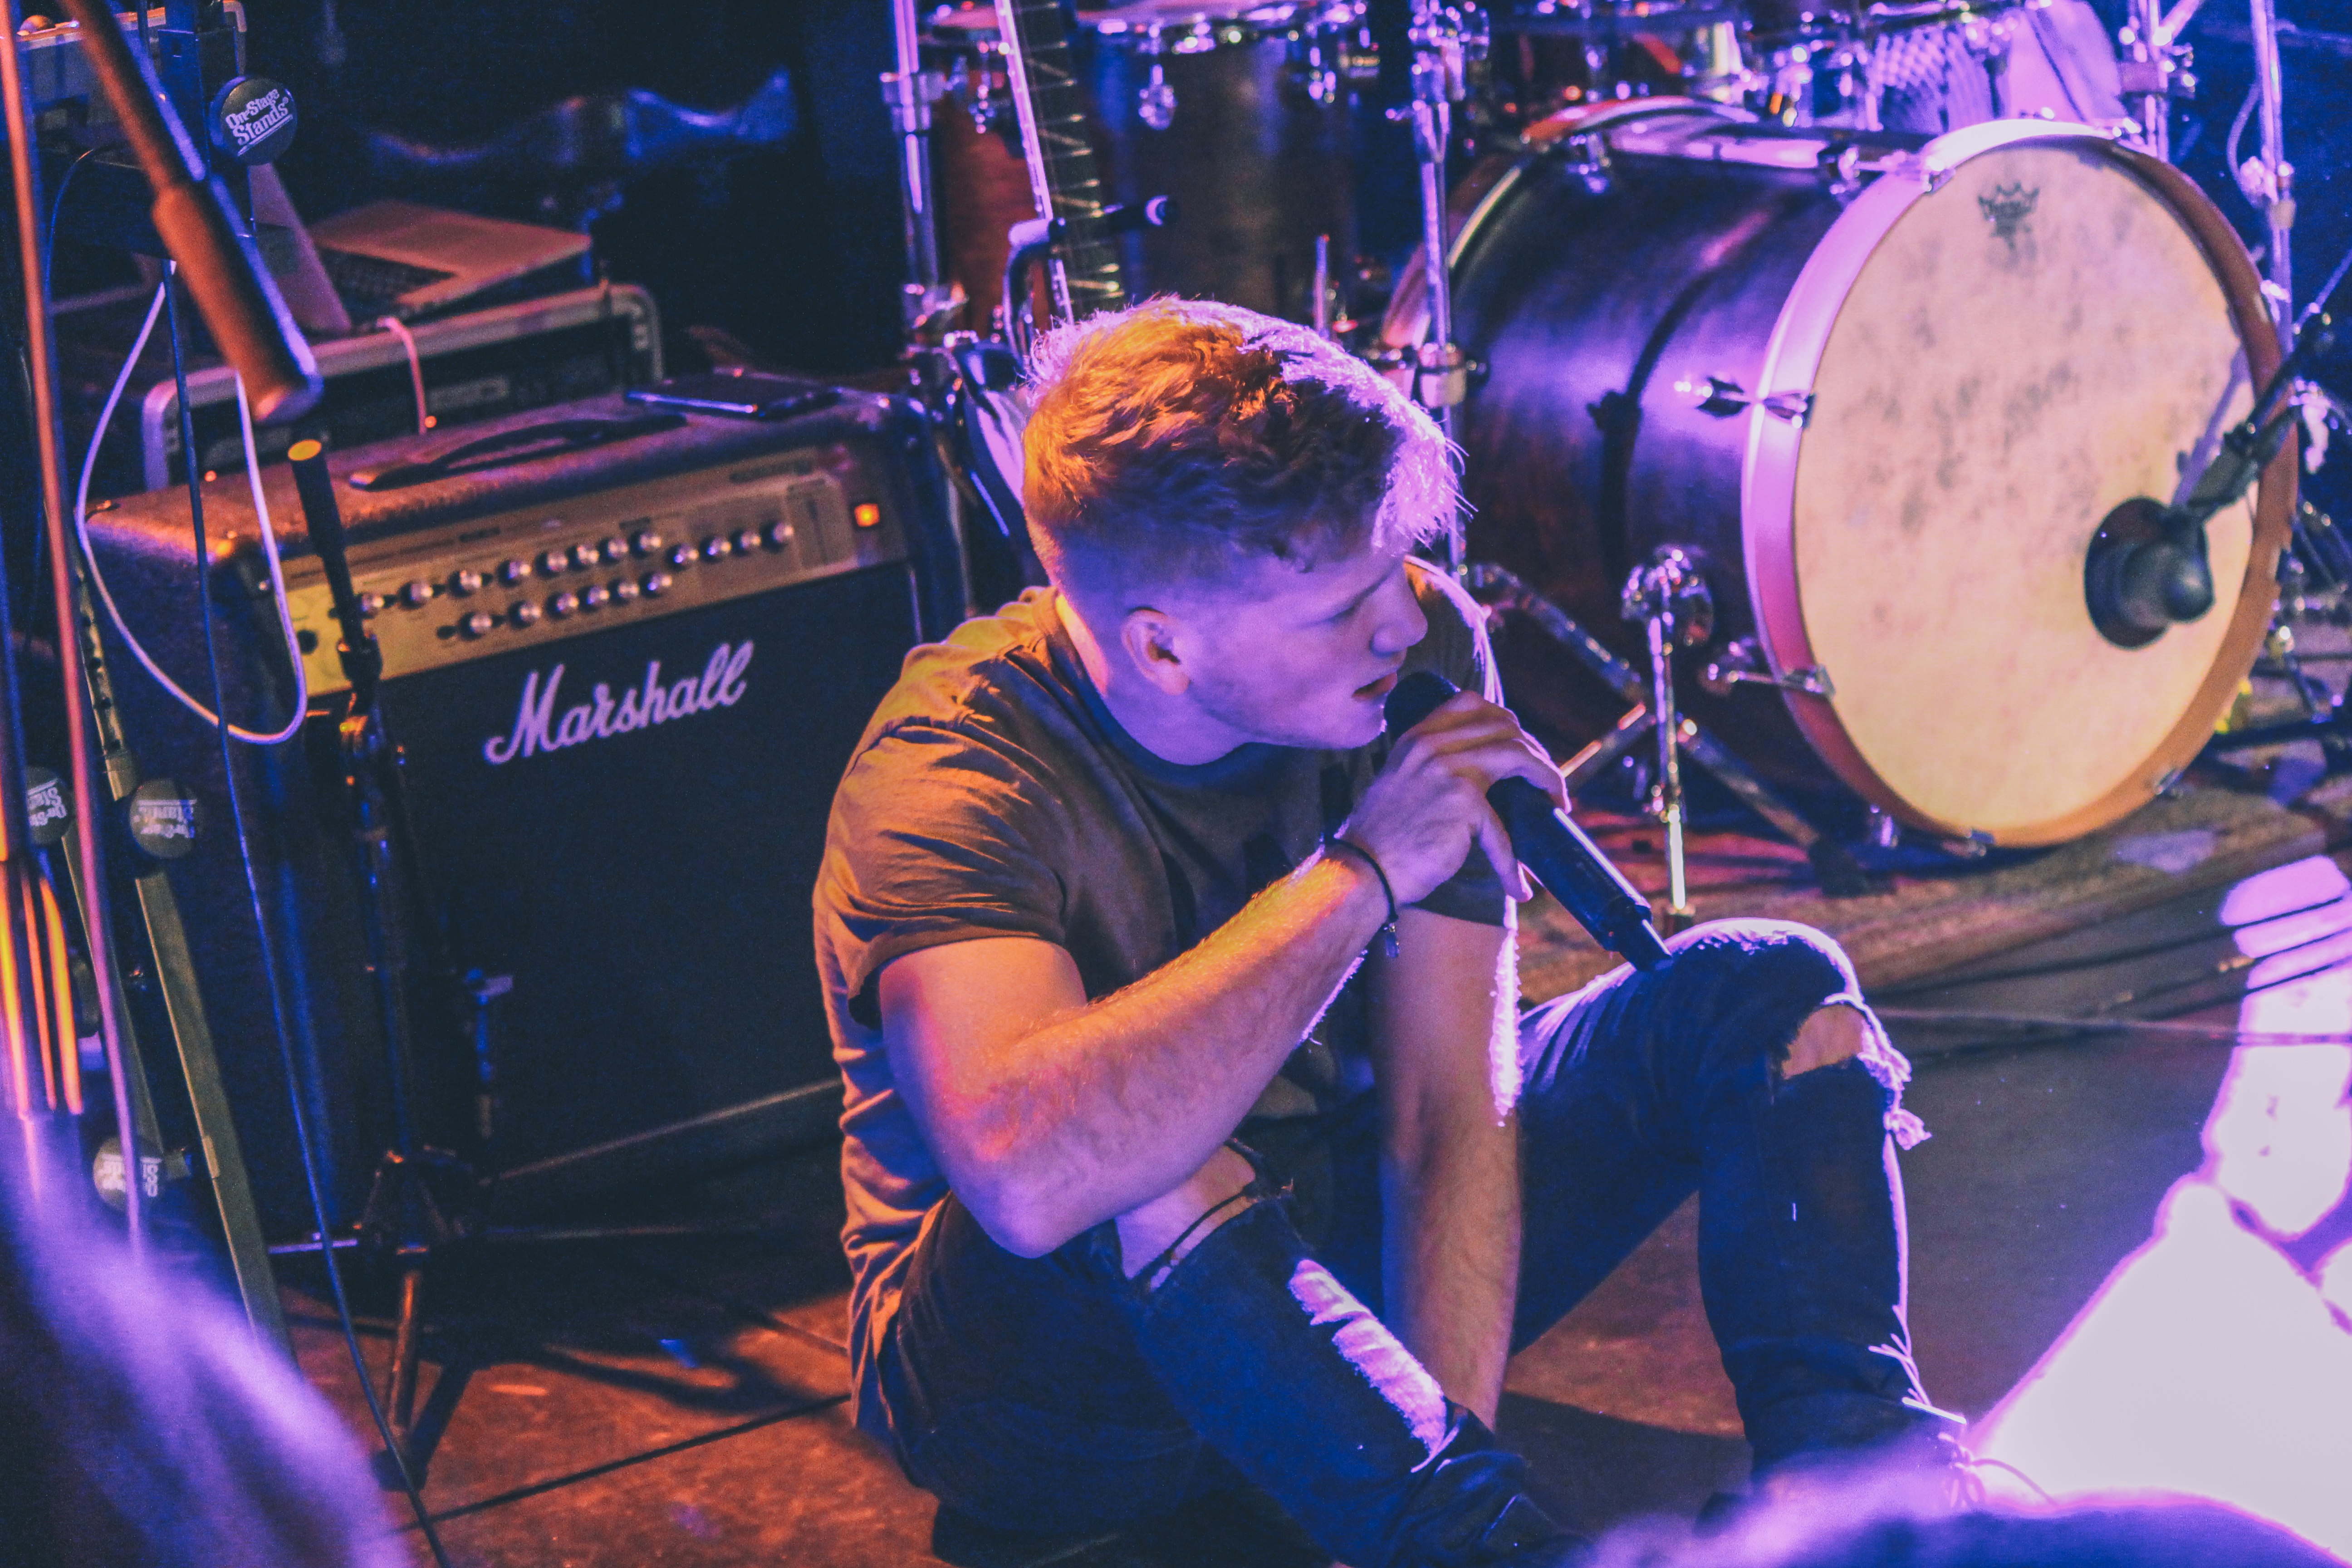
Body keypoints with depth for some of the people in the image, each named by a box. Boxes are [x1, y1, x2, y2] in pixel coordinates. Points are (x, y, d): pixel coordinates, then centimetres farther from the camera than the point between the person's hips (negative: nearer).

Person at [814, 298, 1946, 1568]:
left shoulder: (1417, 648, -12)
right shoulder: (958, 772, -28)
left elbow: (1448, 1112, -16)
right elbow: (1028, 1176, -48)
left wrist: (1450, 1415, -33)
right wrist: (1357, 877, -38)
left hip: (1345, 1255, 6)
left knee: (1771, 992, -9)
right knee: (1141, 1182, -40)